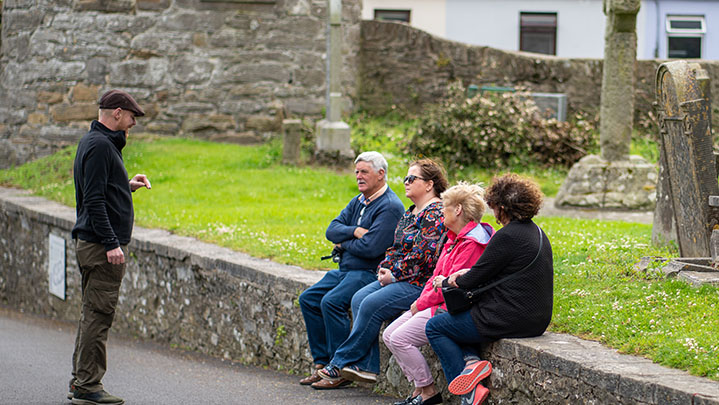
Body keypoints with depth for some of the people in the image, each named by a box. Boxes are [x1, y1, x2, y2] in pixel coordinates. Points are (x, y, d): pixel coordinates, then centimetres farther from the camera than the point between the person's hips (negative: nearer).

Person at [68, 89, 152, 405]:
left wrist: (127, 185, 15)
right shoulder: (100, 146, -15)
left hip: (92, 245, 11)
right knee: (99, 314, -8)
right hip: (101, 246, -11)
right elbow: (94, 201, -21)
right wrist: (111, 243, -23)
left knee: (93, 314, 14)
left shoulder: (97, 142, 18)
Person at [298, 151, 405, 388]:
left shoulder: (390, 207, -14)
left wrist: (343, 244, -6)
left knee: (332, 301, -28)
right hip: (346, 270, 10)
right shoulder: (358, 202, 16)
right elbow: (332, 230, 7)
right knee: (308, 299, 1)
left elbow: (371, 247, -23)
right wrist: (355, 231, -13)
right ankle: (322, 363, 2)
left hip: (370, 272, -10)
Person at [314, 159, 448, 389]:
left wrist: (393, 275, -15)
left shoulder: (435, 214, -14)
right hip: (398, 278, 10)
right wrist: (385, 269, 3)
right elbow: (397, 247, 22)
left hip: (421, 283, -10)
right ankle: (364, 367, -14)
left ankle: (341, 364, -11)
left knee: (372, 305, -21)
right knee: (359, 299, -8)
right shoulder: (411, 213, 19)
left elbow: (423, 255, -21)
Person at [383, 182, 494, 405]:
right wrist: (421, 300, 2)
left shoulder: (473, 243, -17)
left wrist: (421, 304, -12)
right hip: (436, 304, 11)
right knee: (389, 334, 3)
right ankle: (419, 387, 5)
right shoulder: (454, 238, 16)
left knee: (400, 338, -19)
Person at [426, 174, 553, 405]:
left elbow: (473, 280, -12)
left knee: (434, 327, 9)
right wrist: (465, 274, 10)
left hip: (512, 320, -10)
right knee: (456, 318, 26)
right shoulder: (537, 233, 11)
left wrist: (445, 282, 8)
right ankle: (471, 359, 1)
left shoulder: (507, 236, -18)